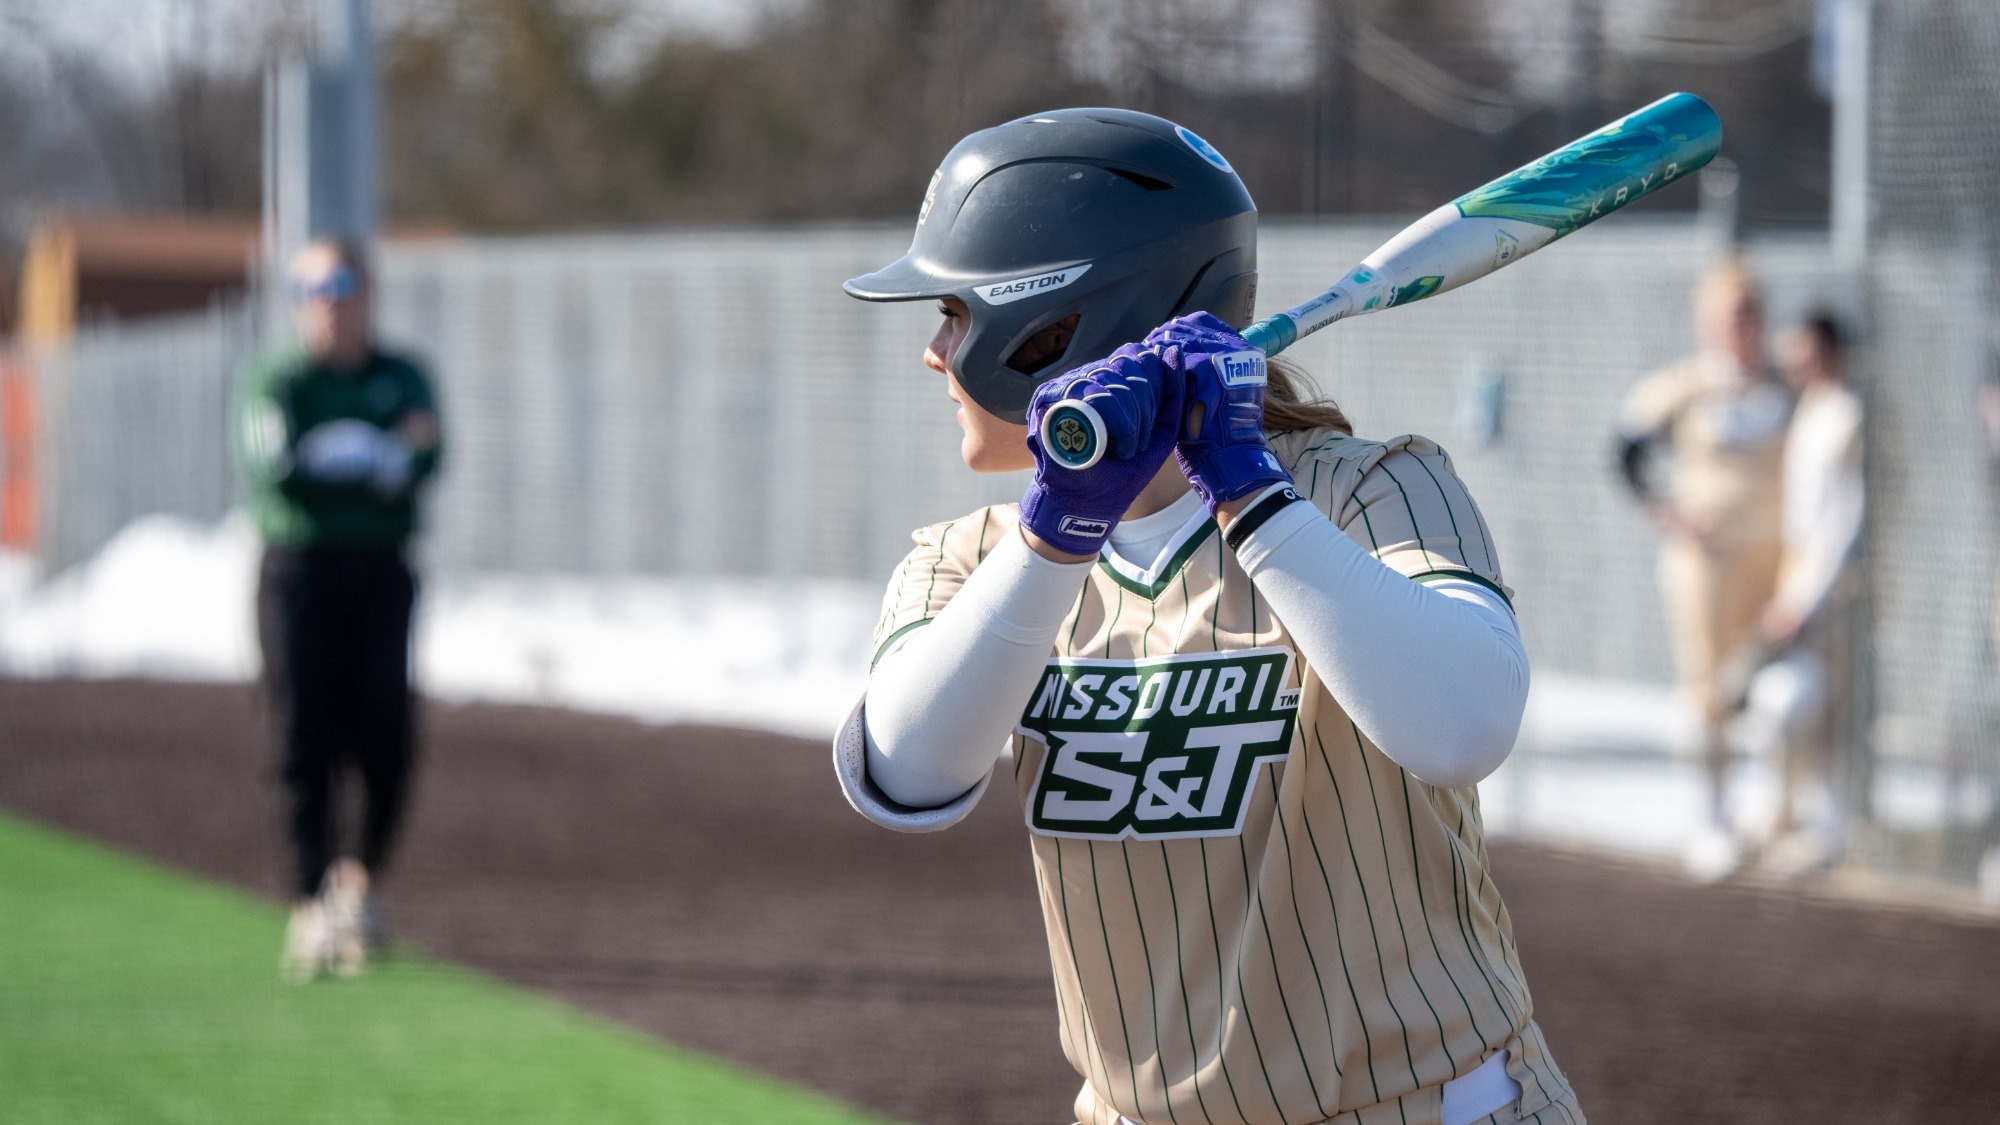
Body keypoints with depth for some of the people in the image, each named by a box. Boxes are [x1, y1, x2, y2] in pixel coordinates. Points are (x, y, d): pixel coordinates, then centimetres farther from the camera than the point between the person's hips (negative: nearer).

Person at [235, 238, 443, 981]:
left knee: (385, 744, -4)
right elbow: (275, 470, -13)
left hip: (381, 574, 2)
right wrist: (383, 454, -11)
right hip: (298, 574, -2)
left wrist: (329, 456, -17)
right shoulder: (279, 385, 4)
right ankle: (311, 906, -5)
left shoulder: (404, 380, 11)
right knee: (306, 745, -7)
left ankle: (361, 880, 19)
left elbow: (424, 464, -6)